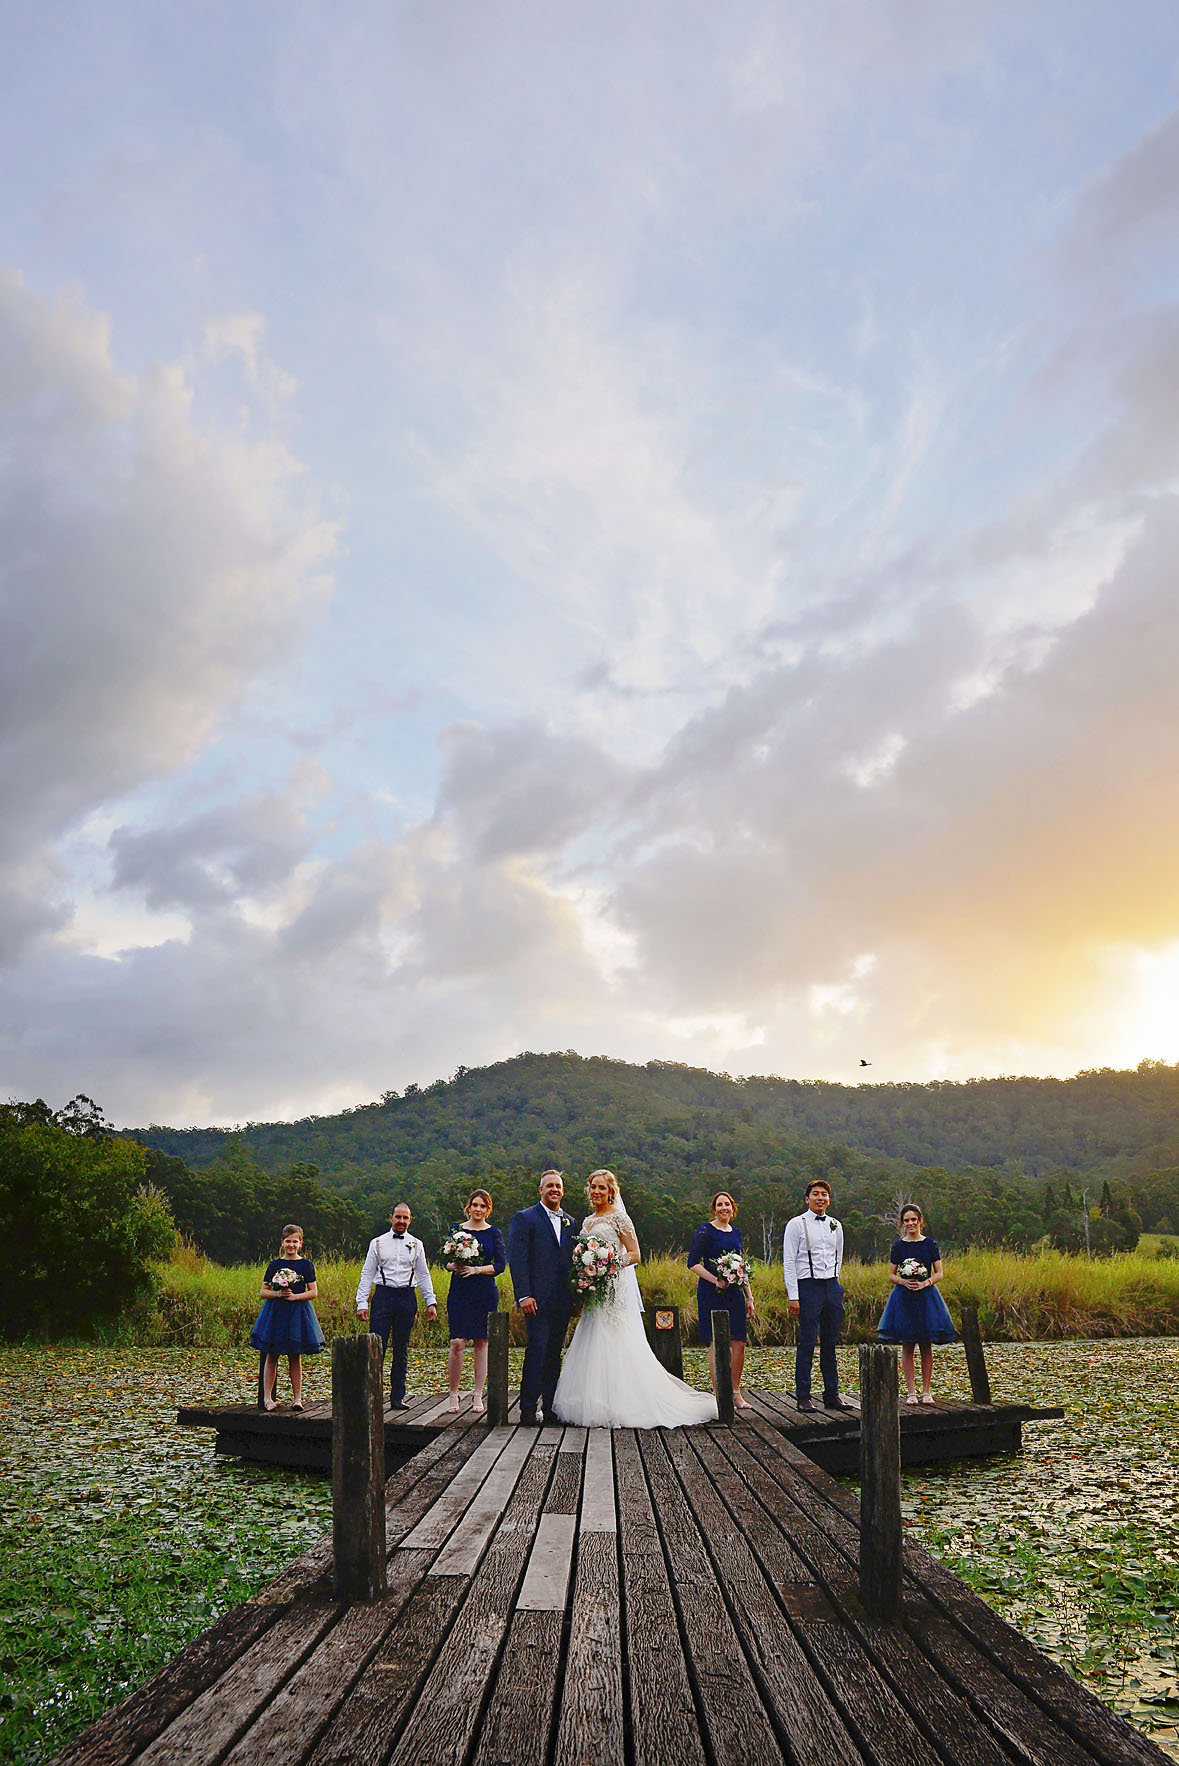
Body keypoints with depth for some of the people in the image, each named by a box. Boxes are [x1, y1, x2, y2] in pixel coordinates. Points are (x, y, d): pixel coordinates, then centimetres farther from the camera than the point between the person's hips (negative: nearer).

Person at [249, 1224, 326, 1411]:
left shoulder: (306, 1264, 3)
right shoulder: (274, 1265, 5)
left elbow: (313, 1292, 1)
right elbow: (263, 1291, 5)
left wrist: (295, 1296, -13)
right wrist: (277, 1294, -13)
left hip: (298, 1311, -1)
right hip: (275, 1311, 1)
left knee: (295, 1358, 3)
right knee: (271, 1356, 1)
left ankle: (297, 1398, 6)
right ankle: (267, 1397, 7)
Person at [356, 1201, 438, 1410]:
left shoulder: (416, 1245, 10)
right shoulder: (378, 1243, 6)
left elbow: (424, 1275, 13)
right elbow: (367, 1274, 5)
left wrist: (431, 1302, 8)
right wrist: (362, 1303, -2)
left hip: (407, 1297, 2)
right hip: (383, 1295, -2)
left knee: (401, 1350, 6)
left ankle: (397, 1397, 12)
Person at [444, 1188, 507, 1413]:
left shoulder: (494, 1233, 5)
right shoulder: (456, 1230, 7)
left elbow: (501, 1264, -1)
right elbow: (446, 1261, 7)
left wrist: (476, 1269, -14)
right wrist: (454, 1266, -15)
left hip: (485, 1293, 0)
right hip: (459, 1292, 0)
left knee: (481, 1342, 2)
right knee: (457, 1343, -8)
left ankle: (478, 1396, 10)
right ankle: (453, 1394, 4)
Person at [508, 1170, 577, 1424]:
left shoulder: (571, 1222, 16)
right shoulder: (524, 1218, -1)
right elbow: (517, 1259, -8)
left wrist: (576, 1296, 10)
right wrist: (524, 1295, -15)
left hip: (562, 1300, 6)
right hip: (538, 1298, -5)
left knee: (555, 1353, 9)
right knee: (537, 1349, -10)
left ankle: (551, 1407, 15)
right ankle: (528, 1408, -2)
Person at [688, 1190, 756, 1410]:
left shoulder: (736, 1232, 15)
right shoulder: (706, 1230, -5)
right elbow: (692, 1263, -10)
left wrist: (749, 1297, 17)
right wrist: (716, 1280, -18)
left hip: (734, 1293, 6)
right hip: (712, 1293, -6)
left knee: (739, 1344, 3)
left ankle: (736, 1393, 15)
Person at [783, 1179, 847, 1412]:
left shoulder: (835, 1225, 12)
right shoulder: (796, 1224, -4)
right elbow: (788, 1262, -7)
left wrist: (834, 1284, 16)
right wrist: (793, 1296, -11)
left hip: (832, 1286, 5)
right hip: (808, 1286, -5)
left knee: (830, 1343, 8)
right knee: (807, 1343, -4)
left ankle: (832, 1394, 16)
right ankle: (803, 1397, 3)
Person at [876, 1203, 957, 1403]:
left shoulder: (930, 1244, 2)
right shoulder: (898, 1246, 3)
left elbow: (939, 1274, 3)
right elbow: (891, 1275, 6)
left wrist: (925, 1283, -14)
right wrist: (904, 1282, -14)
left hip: (926, 1296, 0)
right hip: (904, 1297, 0)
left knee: (926, 1347, 3)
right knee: (907, 1347, 1)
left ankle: (926, 1391, 11)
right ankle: (911, 1391, 7)